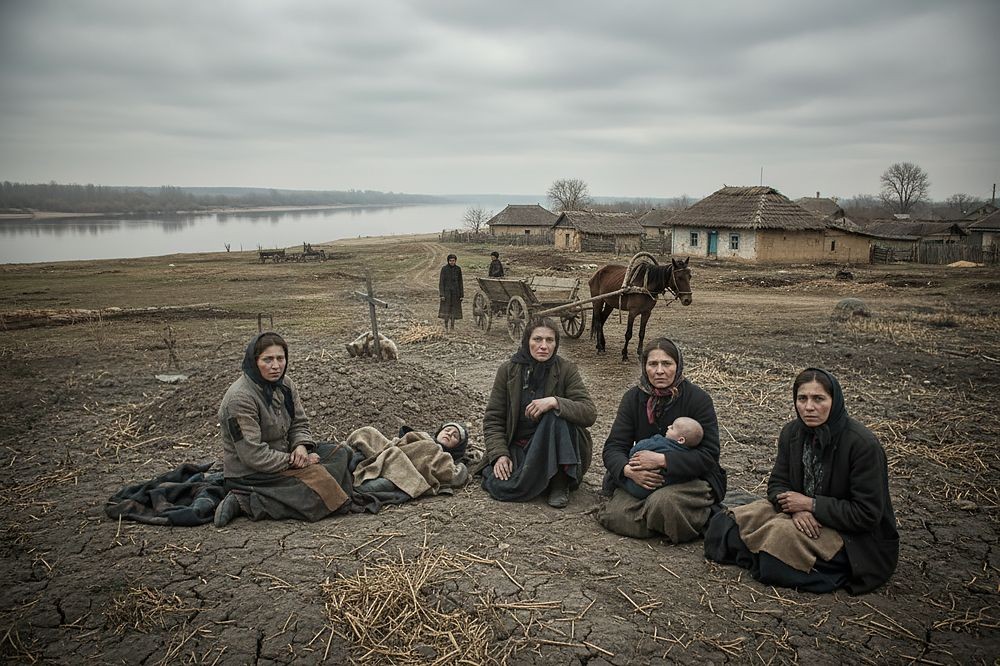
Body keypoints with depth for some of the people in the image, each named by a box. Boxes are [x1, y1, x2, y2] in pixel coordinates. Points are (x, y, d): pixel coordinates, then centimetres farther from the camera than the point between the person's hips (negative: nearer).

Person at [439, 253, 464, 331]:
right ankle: (446, 326, 6)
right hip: (446, 291, -2)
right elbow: (441, 281, -6)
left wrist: (461, 294, 3)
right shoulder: (444, 268, -5)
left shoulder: (458, 269, 2)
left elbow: (460, 282, 6)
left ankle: (452, 325, 14)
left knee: (454, 309, 5)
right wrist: (442, 294, -12)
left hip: (455, 291, 2)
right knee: (446, 309, -3)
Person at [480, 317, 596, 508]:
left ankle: (559, 482, -15)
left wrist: (555, 402, -31)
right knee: (500, 486, -27)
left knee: (557, 414, -31)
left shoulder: (566, 370, -6)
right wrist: (499, 454, -16)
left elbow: (590, 414, -16)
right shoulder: (508, 370, -2)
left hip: (555, 446, 0)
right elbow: (492, 419, -1)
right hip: (517, 445, 1)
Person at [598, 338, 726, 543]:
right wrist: (628, 470, -27)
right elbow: (613, 447, -4)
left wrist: (662, 460, -27)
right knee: (615, 515, -21)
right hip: (641, 479, 3)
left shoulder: (698, 399, -11)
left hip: (691, 478, -3)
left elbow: (708, 455, -15)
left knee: (664, 504, -34)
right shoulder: (633, 398, 0)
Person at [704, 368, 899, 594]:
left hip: (857, 541, -6)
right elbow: (777, 483, 1)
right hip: (805, 515, 6)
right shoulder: (792, 433, -5)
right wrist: (796, 508, -21)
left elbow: (867, 514, -22)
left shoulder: (862, 444, -24)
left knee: (783, 534, -28)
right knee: (744, 517, -16)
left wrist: (810, 504, -21)